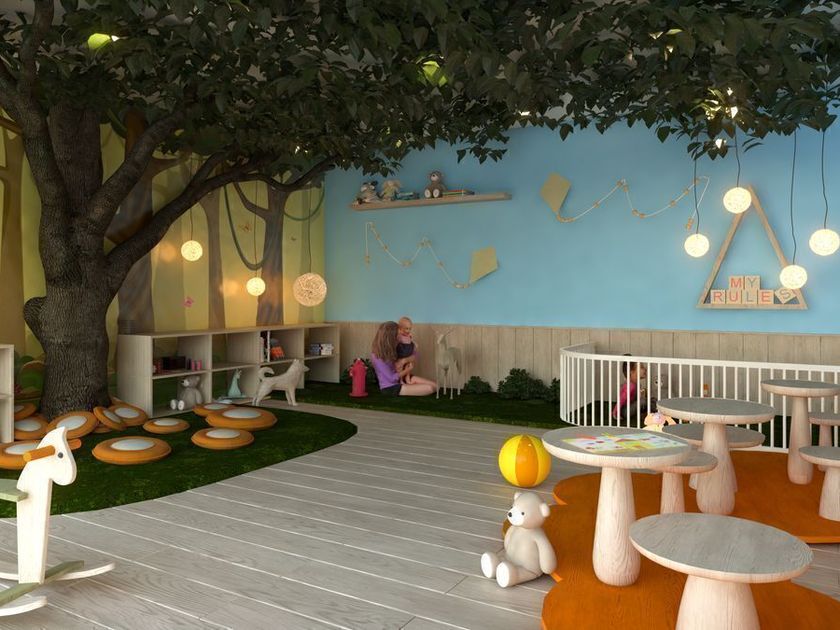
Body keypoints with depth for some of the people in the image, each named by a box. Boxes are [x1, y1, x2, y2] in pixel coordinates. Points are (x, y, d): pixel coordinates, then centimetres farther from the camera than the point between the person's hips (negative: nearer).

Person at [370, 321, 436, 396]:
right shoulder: (377, 357, -22)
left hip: (399, 380, 9)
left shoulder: (388, 349, 3)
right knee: (429, 388, -19)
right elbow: (392, 378, -19)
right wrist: (407, 369, -6)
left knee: (435, 385, -5)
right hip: (391, 388, -9)